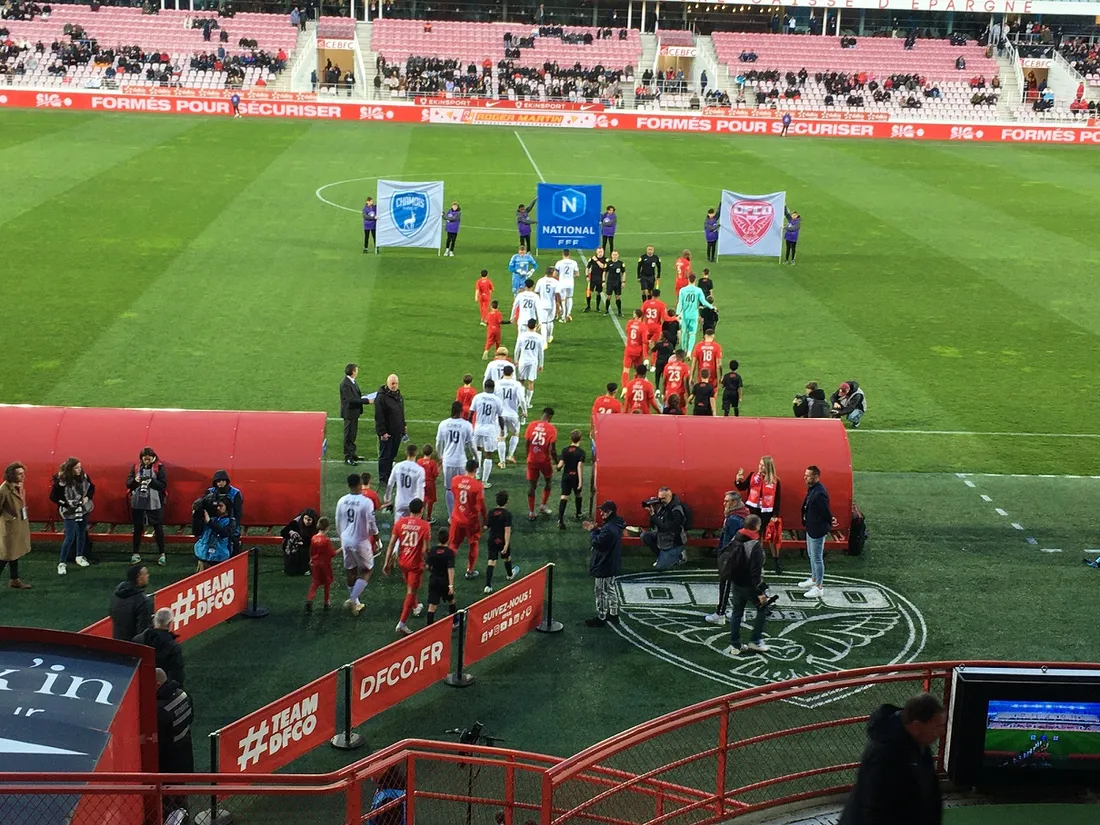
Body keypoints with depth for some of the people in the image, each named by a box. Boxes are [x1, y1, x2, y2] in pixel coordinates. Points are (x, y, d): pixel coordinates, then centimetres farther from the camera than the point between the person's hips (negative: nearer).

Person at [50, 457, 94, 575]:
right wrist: (66, 503, -20)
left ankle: (79, 557, 35)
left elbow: (92, 487, 9)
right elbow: (53, 497, -15)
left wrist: (88, 497, -8)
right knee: (70, 537, -7)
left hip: (83, 510, 5)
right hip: (70, 512, -5)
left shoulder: (84, 476, -7)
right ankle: (61, 563, 3)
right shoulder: (61, 480, -21)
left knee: (82, 533, 16)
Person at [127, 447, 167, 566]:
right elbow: (128, 483, 4)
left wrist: (151, 481, -24)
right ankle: (136, 554, 23)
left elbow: (163, 485, -9)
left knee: (158, 528, 4)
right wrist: (135, 480, -16)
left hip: (154, 503, -3)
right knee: (137, 529, 12)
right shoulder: (136, 467, 5)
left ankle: (162, 554, 13)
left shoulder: (159, 467, -4)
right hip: (138, 503, 3)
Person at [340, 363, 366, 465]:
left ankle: (352, 453, 31)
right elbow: (351, 399, -27)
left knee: (353, 434, 19)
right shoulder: (345, 384, -22)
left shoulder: (353, 382, 8)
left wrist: (365, 397, 0)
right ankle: (347, 457, 8)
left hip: (355, 412, 9)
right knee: (348, 435, 0)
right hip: (349, 412, -9)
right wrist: (366, 400, -27)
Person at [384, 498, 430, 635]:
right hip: (416, 564, -4)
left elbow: (391, 544, -4)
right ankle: (402, 623, -1)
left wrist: (387, 563, 2)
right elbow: (425, 550, -16)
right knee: (411, 591, 3)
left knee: (409, 587, 28)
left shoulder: (400, 522, -5)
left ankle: (415, 607, 53)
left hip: (402, 561, 4)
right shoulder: (425, 525, -15)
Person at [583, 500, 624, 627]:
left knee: (602, 592, 3)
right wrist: (595, 529, 2)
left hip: (604, 567, -10)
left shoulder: (609, 528, -30)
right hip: (613, 565, 10)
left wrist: (592, 531, -10)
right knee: (611, 589, 22)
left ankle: (601, 618, 14)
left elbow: (597, 542, -25)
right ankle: (613, 614, 33)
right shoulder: (616, 524, 3)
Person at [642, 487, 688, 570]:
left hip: (674, 543, -8)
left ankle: (679, 555, 10)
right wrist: (652, 512, -16)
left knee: (660, 566, -13)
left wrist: (653, 515, -31)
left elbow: (666, 528, -30)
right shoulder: (663, 507, 0)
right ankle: (661, 555, 8)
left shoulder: (676, 511, -25)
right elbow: (653, 525, 1)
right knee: (644, 536, -7)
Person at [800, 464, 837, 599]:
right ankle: (813, 579, 41)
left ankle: (819, 588, 11)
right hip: (810, 528, 10)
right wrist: (806, 522, 8)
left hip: (817, 530, -10)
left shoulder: (819, 493, -27)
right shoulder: (811, 489, 3)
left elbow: (826, 511, -22)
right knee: (811, 556, 24)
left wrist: (831, 521, -27)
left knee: (817, 558, 1)